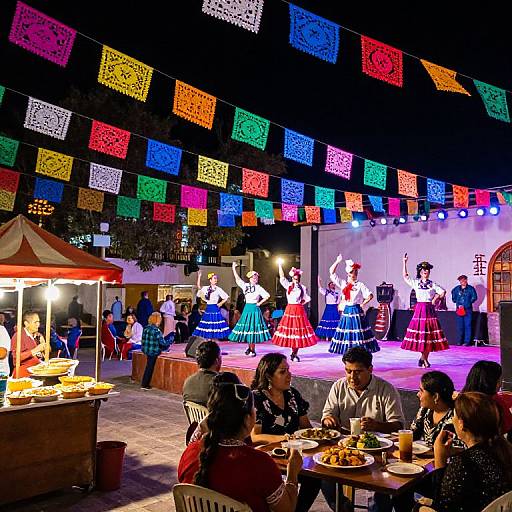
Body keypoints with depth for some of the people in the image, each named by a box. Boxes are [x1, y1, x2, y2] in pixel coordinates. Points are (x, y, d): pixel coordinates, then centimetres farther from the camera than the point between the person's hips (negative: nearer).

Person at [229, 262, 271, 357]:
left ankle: (252, 350, 4)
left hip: (254, 309, -4)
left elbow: (267, 296, -6)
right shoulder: (245, 285, 6)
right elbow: (237, 279, 8)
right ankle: (249, 347, 22)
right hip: (247, 308, 4)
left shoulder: (259, 288, -4)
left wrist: (260, 303, -7)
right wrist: (234, 268, 4)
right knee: (246, 327, 7)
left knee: (253, 327, -3)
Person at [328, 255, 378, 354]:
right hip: (346, 312, 4)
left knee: (357, 334, -3)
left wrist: (362, 304, -4)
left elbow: (370, 296, -2)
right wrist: (337, 261, 0)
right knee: (346, 334, 5)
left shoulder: (360, 285, -2)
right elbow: (331, 272, 4)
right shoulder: (343, 283, 7)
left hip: (356, 312, -4)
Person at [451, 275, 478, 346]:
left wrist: (468, 303, -3)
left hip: (467, 310, -3)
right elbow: (453, 293, 26)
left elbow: (474, 297, -1)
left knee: (467, 325, -3)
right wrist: (455, 301, 19)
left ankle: (467, 341, 1)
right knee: (459, 326, 6)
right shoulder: (457, 288, 8)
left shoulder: (470, 288, -2)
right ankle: (459, 341, 12)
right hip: (459, 309, 3)